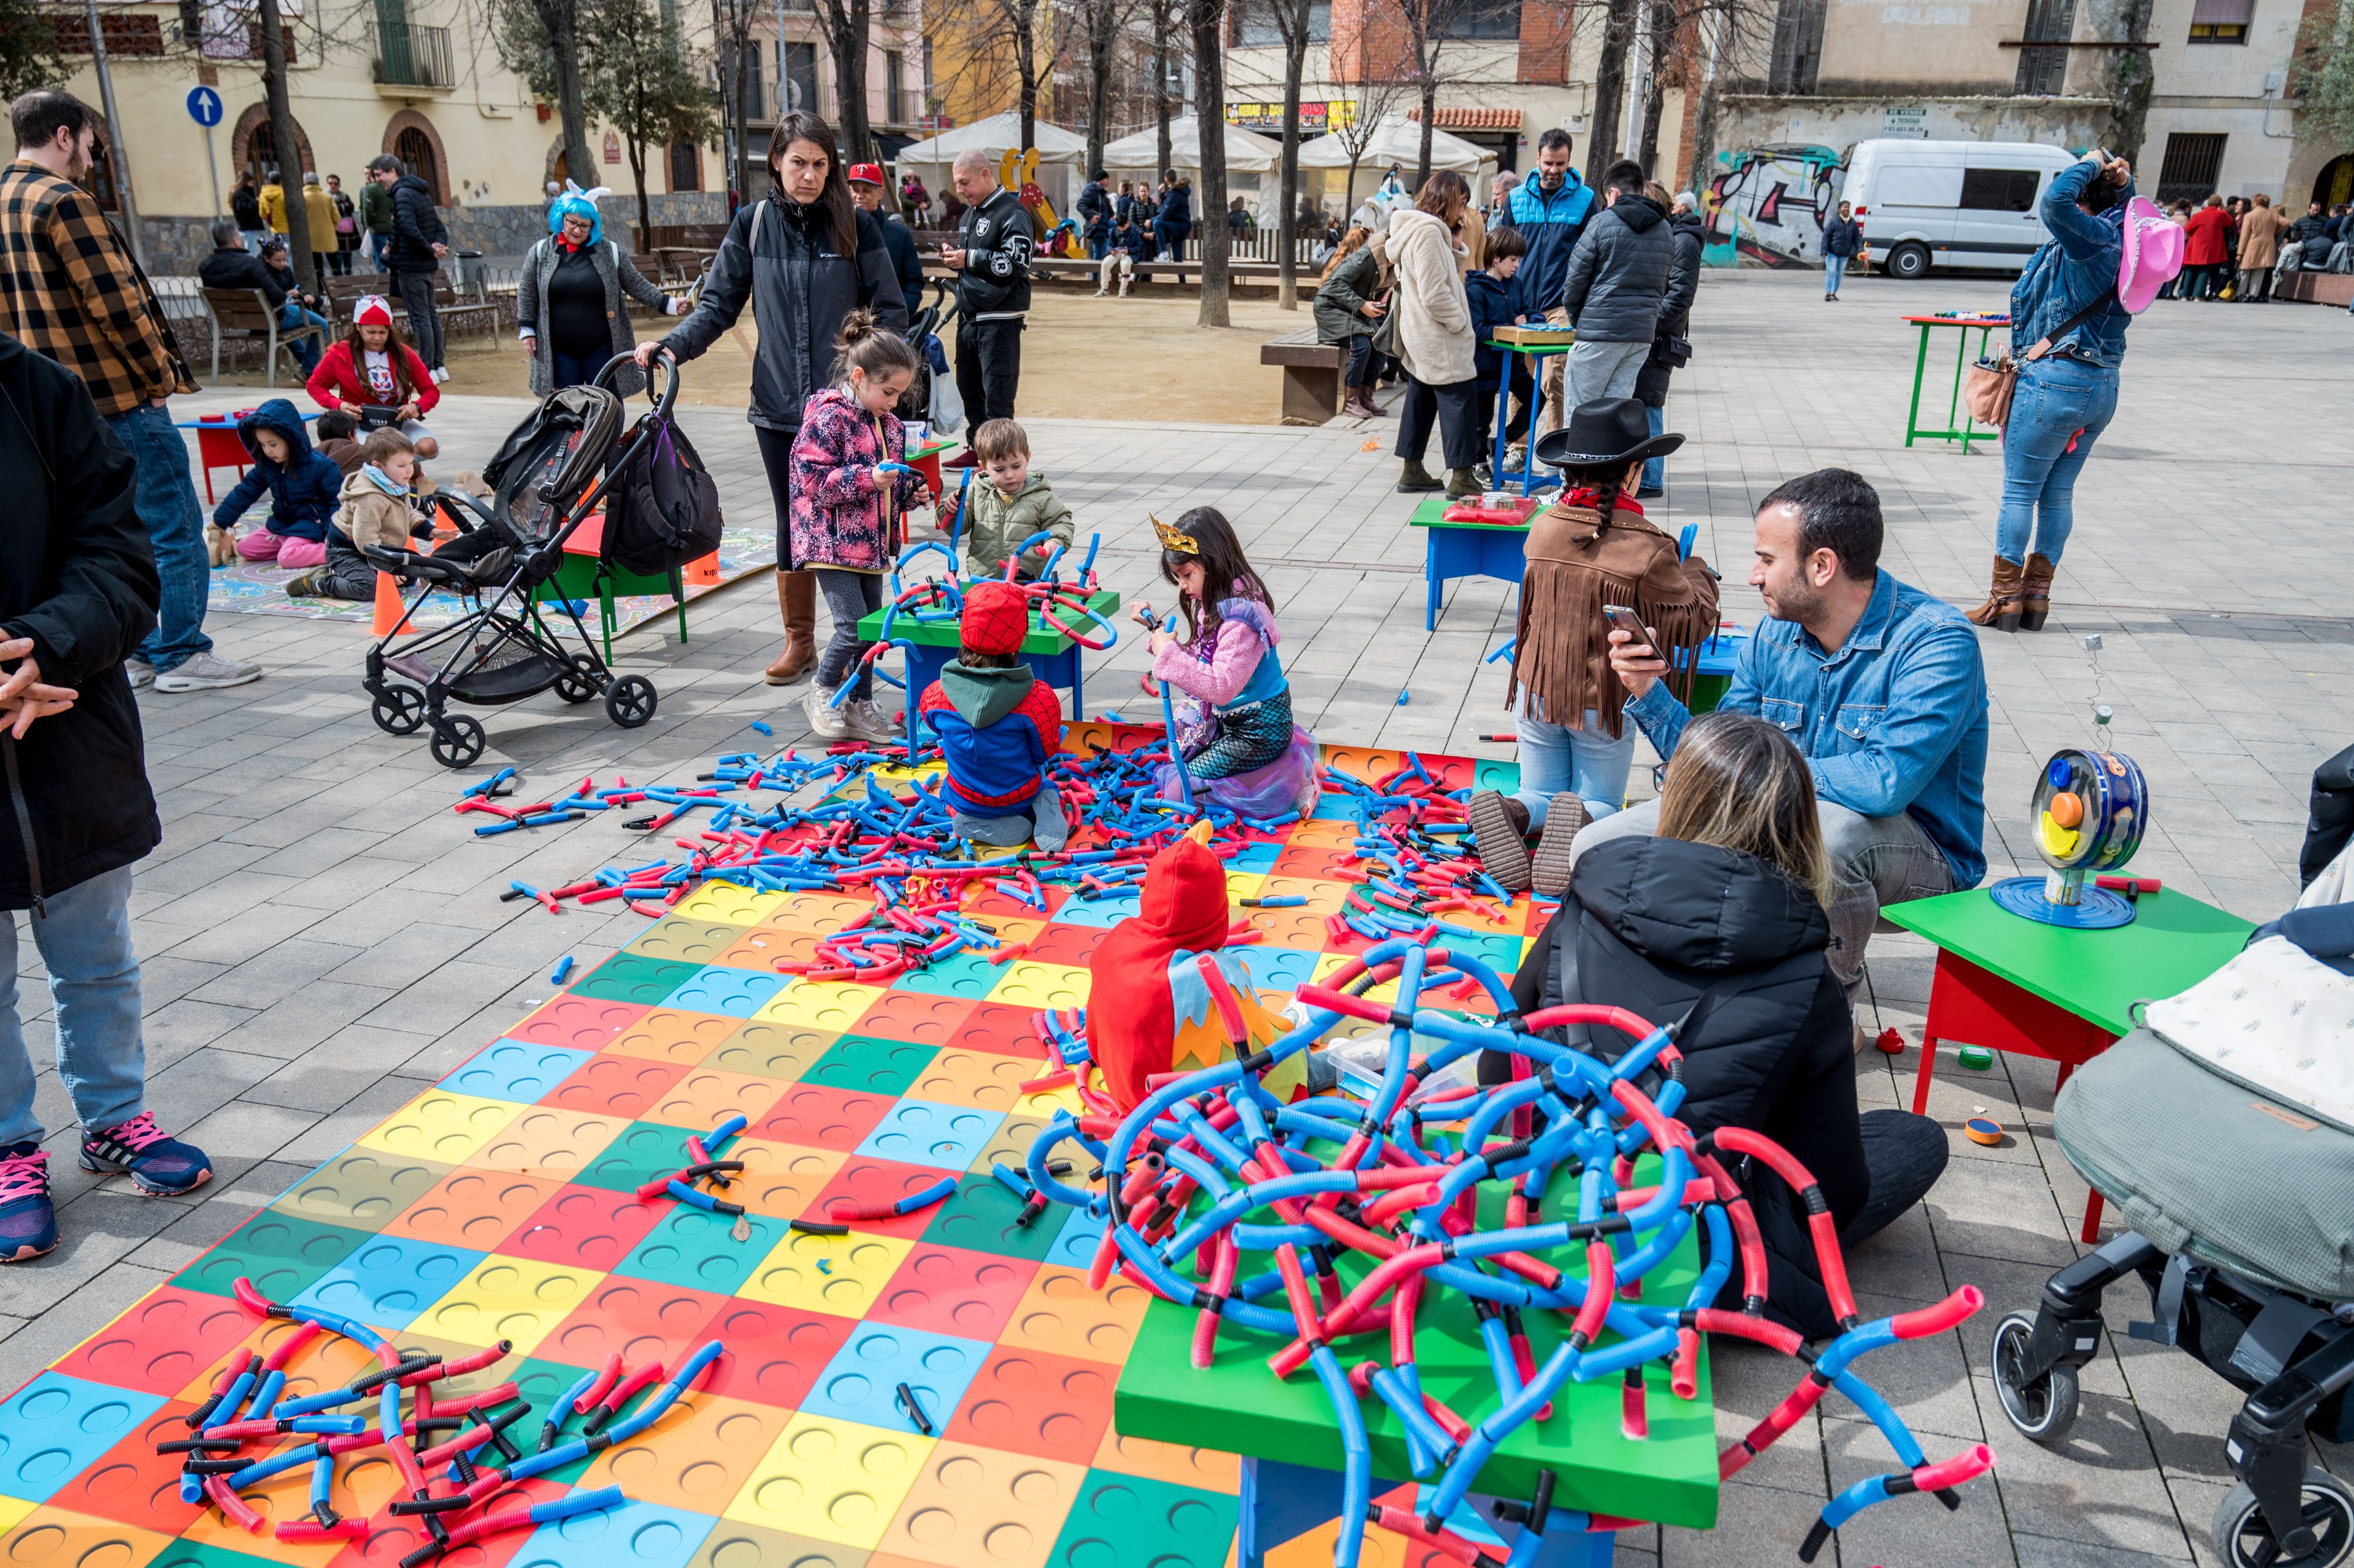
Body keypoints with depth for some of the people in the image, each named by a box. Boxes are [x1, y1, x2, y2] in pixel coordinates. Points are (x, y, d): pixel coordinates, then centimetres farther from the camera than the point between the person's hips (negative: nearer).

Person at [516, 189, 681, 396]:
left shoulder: (610, 252, 3)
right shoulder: (541, 252, 5)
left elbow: (637, 286, 7)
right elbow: (527, 293, 10)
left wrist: (667, 304, -2)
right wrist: (527, 331, 6)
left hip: (601, 348, -1)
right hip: (558, 351, 1)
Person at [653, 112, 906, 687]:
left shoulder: (856, 225, 0)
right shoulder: (752, 224, 4)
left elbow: (891, 311, 3)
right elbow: (719, 304, 7)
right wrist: (672, 344, -9)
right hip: (779, 405, 2)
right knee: (793, 522, 11)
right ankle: (799, 640, 24)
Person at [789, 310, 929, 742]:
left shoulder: (890, 426, 12)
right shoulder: (827, 418, -13)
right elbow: (813, 480, -19)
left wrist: (913, 492, 4)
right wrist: (867, 479, -25)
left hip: (872, 543, 8)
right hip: (832, 543, -8)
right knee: (853, 627, -11)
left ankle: (861, 706, 23)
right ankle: (822, 691, 12)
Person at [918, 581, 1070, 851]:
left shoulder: (935, 695, -21)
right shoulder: (1039, 698, -28)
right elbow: (1044, 752, -13)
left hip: (965, 802, 1)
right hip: (1020, 797, -1)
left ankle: (972, 825, 2)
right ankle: (1044, 812, 0)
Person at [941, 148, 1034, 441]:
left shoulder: (1012, 214, -10)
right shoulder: (969, 213, 18)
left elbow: (1018, 264, -21)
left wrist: (970, 258, -19)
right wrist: (953, 259, 5)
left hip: (1000, 320, -9)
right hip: (968, 317, 9)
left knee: (997, 395, -7)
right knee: (969, 390, 14)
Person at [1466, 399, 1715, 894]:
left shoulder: (1542, 528, -6)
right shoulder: (1646, 548, -19)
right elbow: (1691, 623, -8)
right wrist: (1698, 574, 13)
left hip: (1538, 692, 3)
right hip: (1604, 704, -3)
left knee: (1540, 795, 20)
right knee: (1602, 804, 17)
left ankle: (1510, 813, -17)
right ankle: (1579, 821, -21)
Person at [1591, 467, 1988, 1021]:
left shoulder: (1935, 640, -19)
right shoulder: (1774, 638, 1)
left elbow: (1886, 781, -32)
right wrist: (1648, 694, -9)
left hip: (1919, 852, -6)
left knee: (1826, 827, -42)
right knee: (1598, 848, -5)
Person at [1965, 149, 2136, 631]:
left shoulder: (2090, 238, -16)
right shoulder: (2122, 239, 9)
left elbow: (2056, 200, -34)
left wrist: (2091, 165, -15)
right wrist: (2122, 183, 12)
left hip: (2057, 381, -9)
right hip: (2102, 386, 9)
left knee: (2020, 491, 1)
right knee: (2059, 492, 14)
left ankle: (2004, 599, 5)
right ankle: (2036, 597, 19)